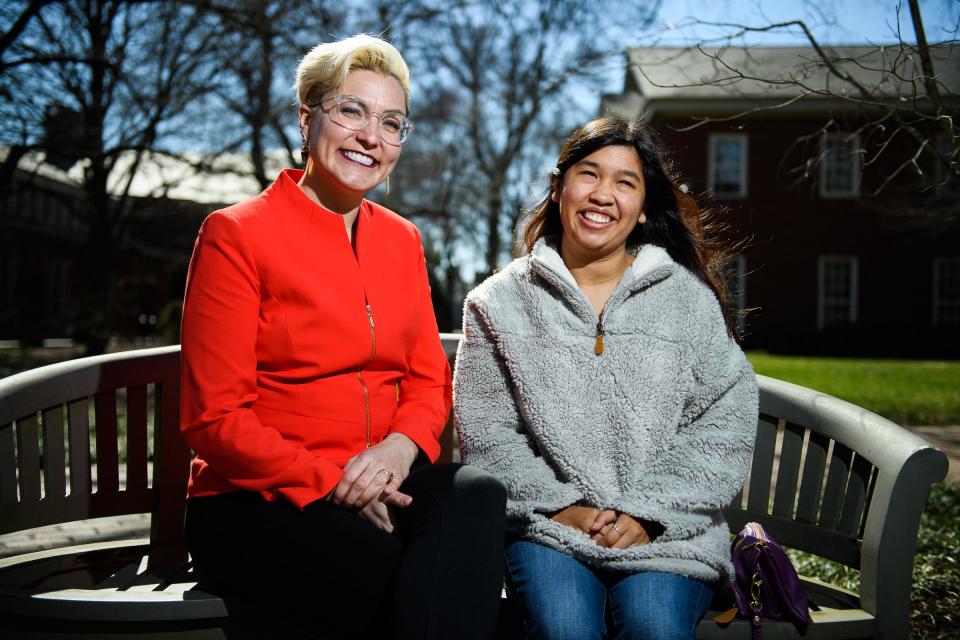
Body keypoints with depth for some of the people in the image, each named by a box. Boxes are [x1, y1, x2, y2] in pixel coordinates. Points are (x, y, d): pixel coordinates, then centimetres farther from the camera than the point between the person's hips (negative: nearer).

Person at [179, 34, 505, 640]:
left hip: (380, 484, 5)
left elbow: (429, 380, 12)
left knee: (477, 494, -28)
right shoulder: (236, 234, -5)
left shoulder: (402, 239, 13)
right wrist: (330, 483, -18)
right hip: (257, 499, -5)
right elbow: (215, 419, -9)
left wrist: (401, 446, -11)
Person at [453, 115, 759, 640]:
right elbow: (486, 435, 2)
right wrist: (559, 508, -10)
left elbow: (726, 422, 2)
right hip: (548, 524, 0)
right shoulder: (501, 303, 7)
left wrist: (648, 512, -9)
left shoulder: (687, 297, 8)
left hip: (667, 527, 1)